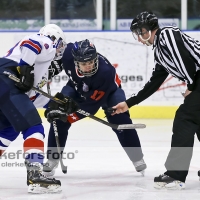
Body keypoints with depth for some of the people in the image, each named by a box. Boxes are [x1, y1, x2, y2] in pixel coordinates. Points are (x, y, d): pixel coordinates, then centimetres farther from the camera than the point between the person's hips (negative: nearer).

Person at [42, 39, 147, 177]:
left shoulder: (105, 71, -43)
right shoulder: (68, 53, -34)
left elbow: (92, 103, -36)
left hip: (108, 90, -3)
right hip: (78, 87, 3)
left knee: (121, 121, -17)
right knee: (59, 119, -13)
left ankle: (138, 159, 1)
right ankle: (52, 160, 0)